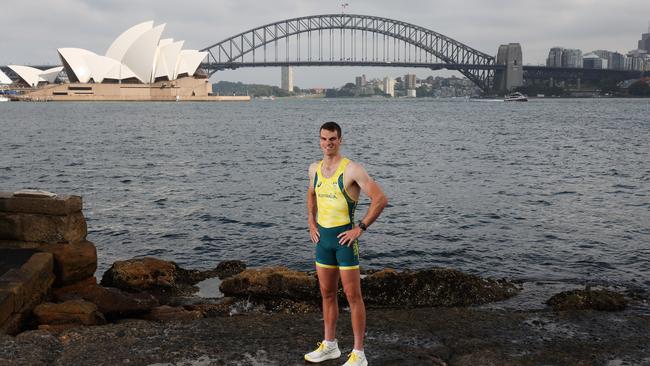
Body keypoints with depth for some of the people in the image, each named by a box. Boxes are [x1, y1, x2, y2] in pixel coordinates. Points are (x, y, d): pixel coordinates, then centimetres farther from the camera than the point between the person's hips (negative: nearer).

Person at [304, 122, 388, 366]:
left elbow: (381, 199, -18)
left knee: (352, 296, -1)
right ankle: (329, 345, 29)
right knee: (327, 293, 15)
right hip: (322, 237, 7)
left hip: (345, 237, -7)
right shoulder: (314, 169, 7)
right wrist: (311, 223, 16)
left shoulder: (352, 169, -15)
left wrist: (360, 228, -17)